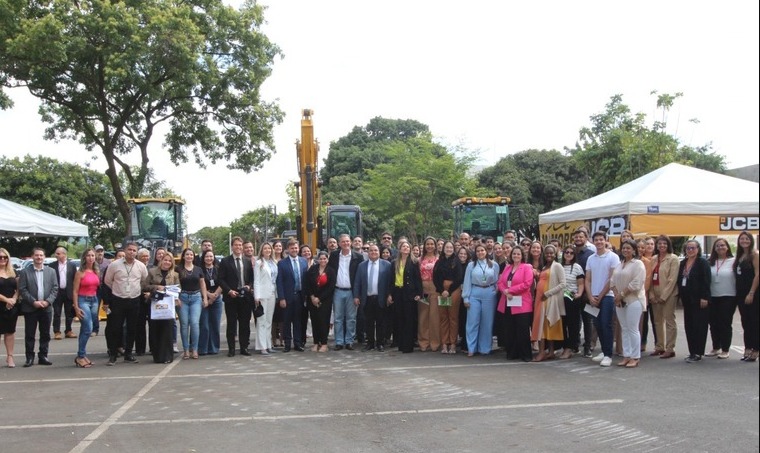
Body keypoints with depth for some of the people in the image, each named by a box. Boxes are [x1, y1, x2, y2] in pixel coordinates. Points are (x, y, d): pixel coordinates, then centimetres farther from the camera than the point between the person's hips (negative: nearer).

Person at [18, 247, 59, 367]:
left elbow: (55, 289, 4)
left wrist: (48, 301, -10)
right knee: (29, 334, 2)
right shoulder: (25, 272, 0)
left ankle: (43, 356, 15)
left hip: (46, 308, 2)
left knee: (45, 334, 6)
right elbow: (22, 290, -5)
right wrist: (34, 302, -14)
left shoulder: (51, 271, 7)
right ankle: (30, 357, 10)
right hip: (30, 308, -2)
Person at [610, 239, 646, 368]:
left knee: (633, 329, -6)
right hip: (620, 301, 7)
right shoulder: (619, 264, 16)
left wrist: (622, 294, -14)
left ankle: (635, 357, 0)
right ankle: (626, 356, 14)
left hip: (633, 300, -7)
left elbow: (636, 284, -16)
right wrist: (616, 295, -5)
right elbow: (613, 281, 11)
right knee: (624, 329, 9)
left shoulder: (638, 264, -6)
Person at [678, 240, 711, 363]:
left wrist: (704, 297, -19)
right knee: (689, 326, 9)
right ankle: (692, 351, 16)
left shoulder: (702, 262, -7)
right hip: (687, 299, 7)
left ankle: (697, 353, 0)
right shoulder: (683, 263, 13)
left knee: (699, 325, -3)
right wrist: (680, 296, 10)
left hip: (698, 299, -7)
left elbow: (706, 281, -13)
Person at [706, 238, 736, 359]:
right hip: (713, 297, 5)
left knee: (725, 323, 0)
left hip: (728, 297, -4)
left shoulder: (733, 261, -6)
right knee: (714, 324, 10)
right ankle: (716, 348, 24)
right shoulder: (711, 262, 7)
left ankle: (725, 350, 12)